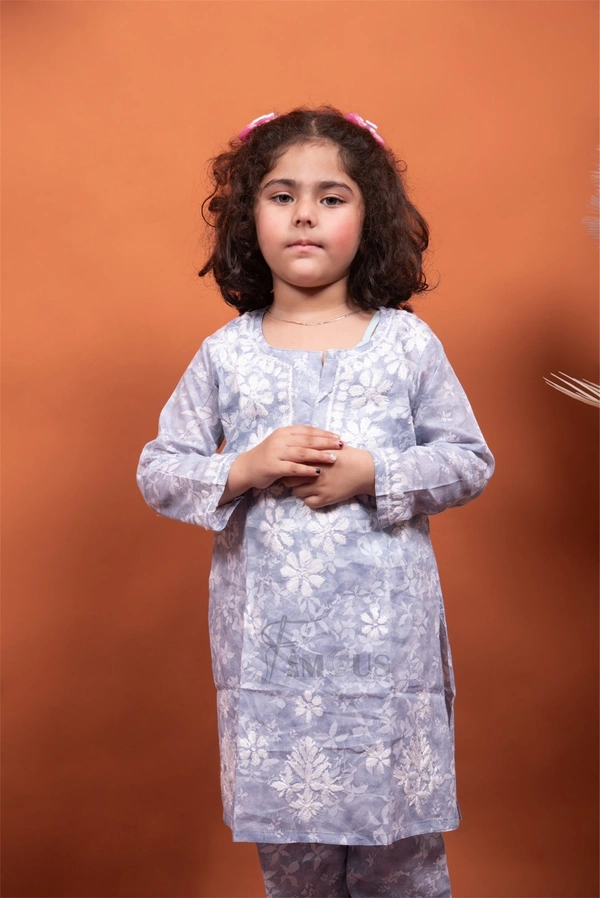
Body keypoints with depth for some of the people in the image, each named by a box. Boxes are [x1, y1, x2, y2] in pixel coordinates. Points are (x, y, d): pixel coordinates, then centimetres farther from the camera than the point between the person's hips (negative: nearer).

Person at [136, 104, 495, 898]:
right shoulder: (224, 355, 1)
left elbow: (471, 462, 1)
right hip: (270, 638, 1)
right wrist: (246, 469, -14)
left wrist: (370, 473, -14)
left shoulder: (408, 343, -1)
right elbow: (157, 472, 4)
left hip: (387, 633, 0)